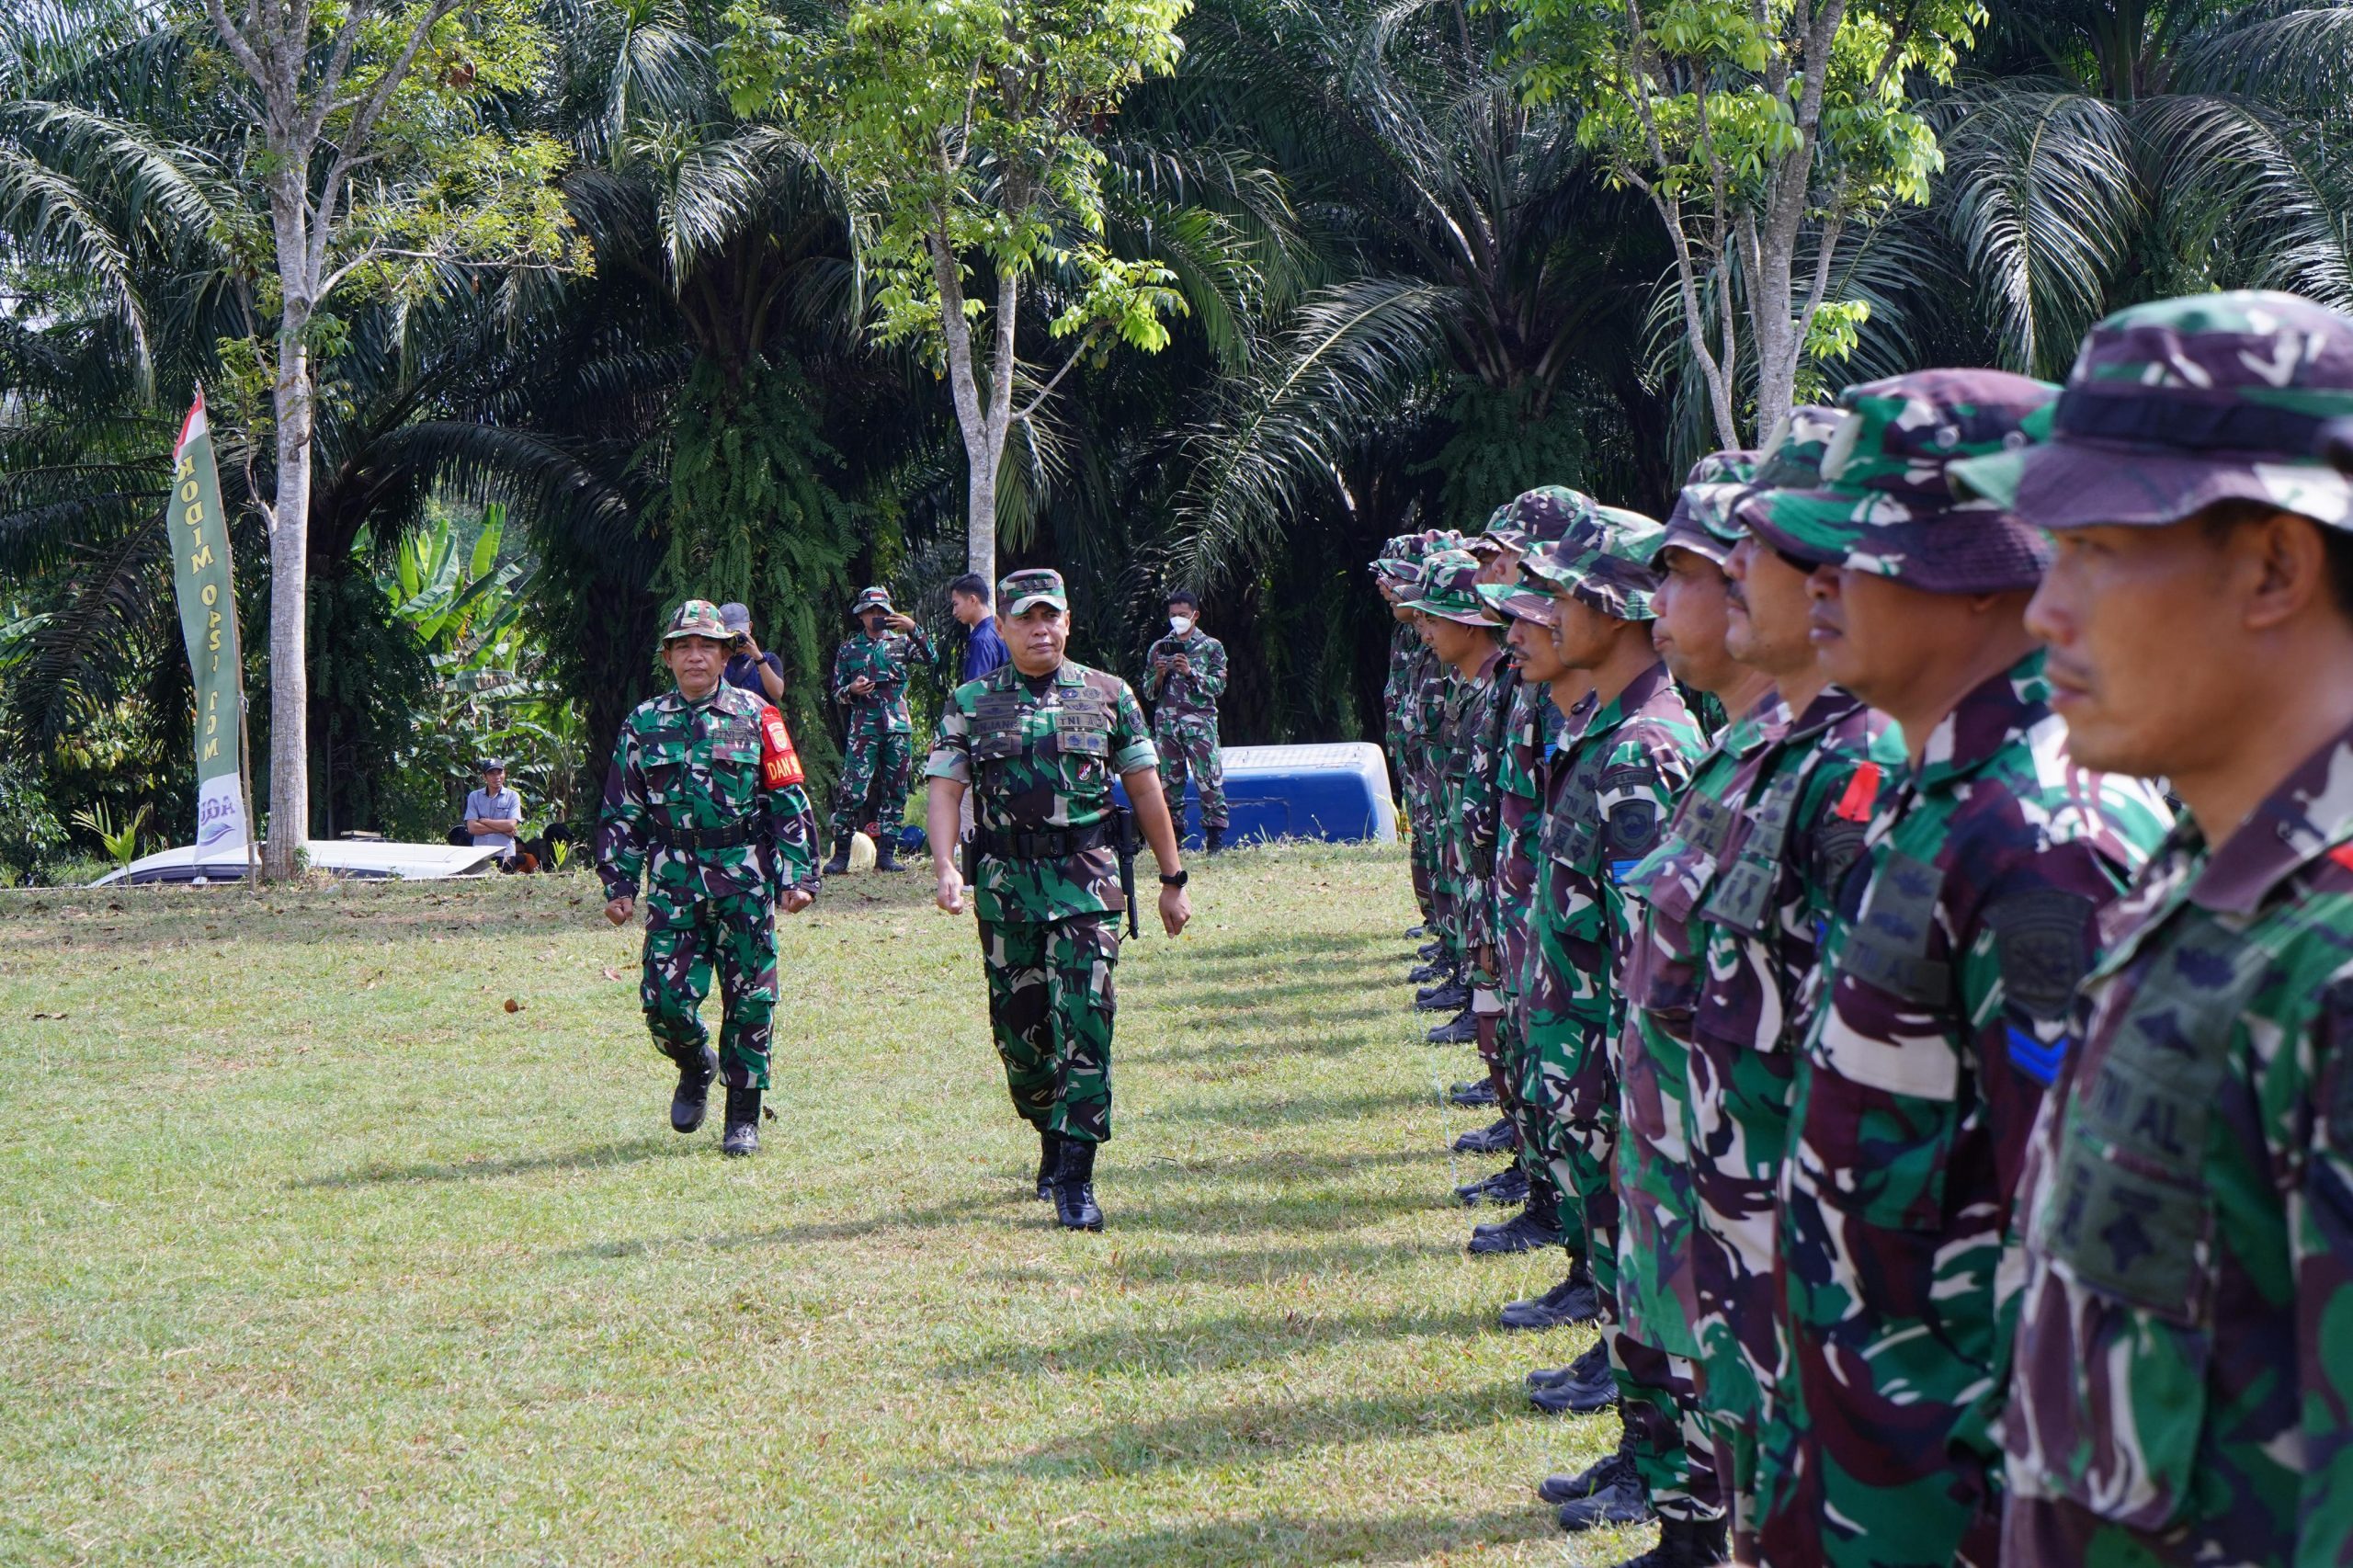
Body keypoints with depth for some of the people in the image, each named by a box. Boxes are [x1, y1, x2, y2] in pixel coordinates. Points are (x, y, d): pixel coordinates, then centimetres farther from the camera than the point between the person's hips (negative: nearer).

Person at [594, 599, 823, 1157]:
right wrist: (620, 884, 5)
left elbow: (790, 804, 3)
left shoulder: (756, 718, 4)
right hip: (674, 880, 1)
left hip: (745, 880, -1)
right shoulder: (644, 724, 9)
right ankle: (696, 1065, 25)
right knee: (665, 998, -7)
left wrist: (798, 876, -5)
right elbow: (621, 813, 12)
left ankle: (743, 1117, 12)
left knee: (747, 1000, 0)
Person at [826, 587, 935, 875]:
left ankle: (886, 854, 10)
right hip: (864, 729, -2)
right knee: (852, 791, -11)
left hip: (899, 728, 2)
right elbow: (837, 692, 12)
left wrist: (914, 629, -19)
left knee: (894, 793, 4)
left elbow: (930, 657, -6)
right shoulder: (849, 650, 10)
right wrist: (851, 690, -10)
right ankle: (841, 854, -7)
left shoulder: (900, 642, 10)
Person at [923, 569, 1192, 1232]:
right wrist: (945, 867, -16)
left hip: (1087, 885, -2)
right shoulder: (972, 703, 7)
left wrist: (1172, 879, 11)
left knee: (1084, 1026, -11)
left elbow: (1144, 790, 10)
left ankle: (1075, 1180, -10)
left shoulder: (1108, 697, 6)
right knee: (1018, 1029, 8)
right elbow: (945, 789, 1)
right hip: (1005, 886, 2)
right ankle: (1052, 1140, 32)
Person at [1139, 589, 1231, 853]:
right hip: (1166, 723, 3)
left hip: (1199, 722, -3)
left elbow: (1219, 685, 0)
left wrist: (1191, 673, -12)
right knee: (1168, 781, 3)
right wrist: (1159, 675, -6)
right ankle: (1173, 836, 8)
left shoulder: (1211, 647, 6)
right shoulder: (1159, 648, 13)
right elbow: (1148, 691, 14)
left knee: (1209, 780, -9)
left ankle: (1215, 838, -7)